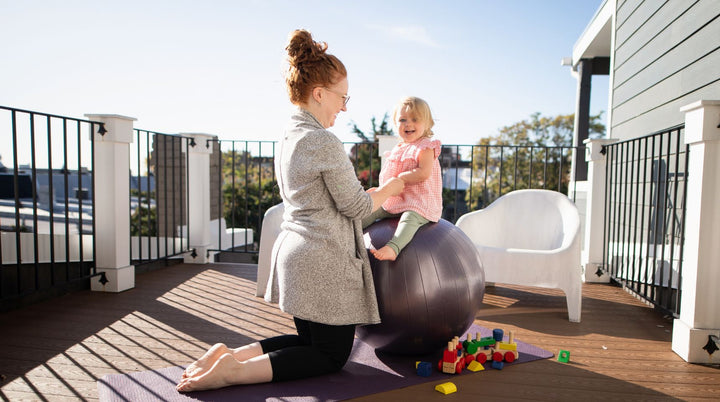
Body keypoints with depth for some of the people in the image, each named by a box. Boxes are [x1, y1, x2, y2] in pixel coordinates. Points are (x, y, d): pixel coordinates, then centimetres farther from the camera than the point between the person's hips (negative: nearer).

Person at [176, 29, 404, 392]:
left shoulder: (288, 137, 10)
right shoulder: (323, 142, -19)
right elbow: (355, 205, -13)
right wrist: (390, 188, 4)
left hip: (294, 252, 9)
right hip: (323, 261, -9)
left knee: (309, 342, 24)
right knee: (332, 355, 8)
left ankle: (227, 354, 9)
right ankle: (236, 370, -7)